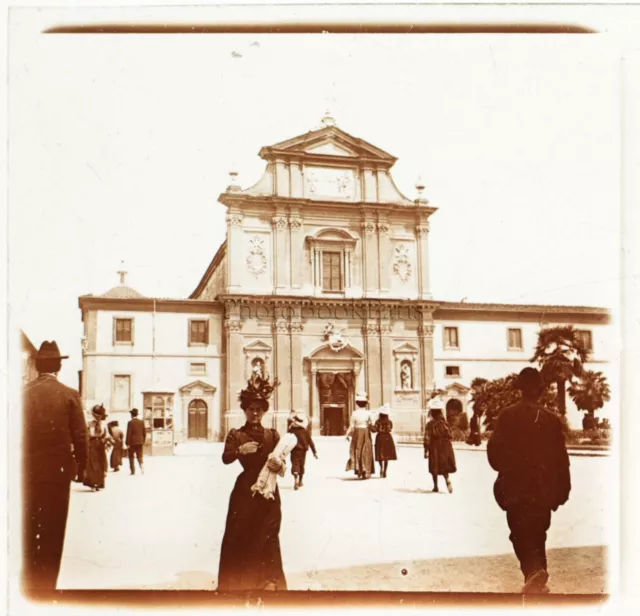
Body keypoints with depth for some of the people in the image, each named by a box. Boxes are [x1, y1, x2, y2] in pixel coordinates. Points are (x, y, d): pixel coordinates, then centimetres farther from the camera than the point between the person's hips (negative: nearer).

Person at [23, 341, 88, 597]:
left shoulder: (23, 394, -4)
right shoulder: (69, 395, -8)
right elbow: (79, 436, -7)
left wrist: (20, 464, 13)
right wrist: (81, 464, 9)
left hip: (29, 470, 2)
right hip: (58, 470, -2)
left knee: (29, 530, 17)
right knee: (54, 530, 8)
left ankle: (29, 583, 26)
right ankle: (46, 585, 10)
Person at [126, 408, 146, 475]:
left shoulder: (130, 422, -11)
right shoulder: (141, 422, 4)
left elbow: (129, 433, -12)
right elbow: (144, 432, 8)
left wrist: (127, 443, -9)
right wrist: (143, 441, 17)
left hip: (132, 442, -4)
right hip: (140, 442, 4)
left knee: (131, 457, 8)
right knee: (139, 456, 10)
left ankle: (133, 471, 7)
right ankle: (141, 465, -15)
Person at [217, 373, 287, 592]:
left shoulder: (272, 435, 8)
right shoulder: (236, 435, 4)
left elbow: (283, 471, 2)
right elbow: (225, 458, -15)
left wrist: (279, 465, -21)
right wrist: (240, 450, -33)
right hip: (244, 494, -1)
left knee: (267, 539, 2)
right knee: (239, 538, -1)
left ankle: (269, 582, 8)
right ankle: (235, 583, 8)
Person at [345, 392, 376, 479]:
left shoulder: (354, 413, -8)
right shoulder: (368, 413, -5)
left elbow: (352, 426, -7)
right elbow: (371, 425, -2)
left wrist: (348, 435, 5)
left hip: (357, 433, -1)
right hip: (366, 433, 1)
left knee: (357, 451, 9)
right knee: (366, 452, 7)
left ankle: (358, 469, 0)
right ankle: (366, 472, 5)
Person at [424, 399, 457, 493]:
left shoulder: (430, 424, -10)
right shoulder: (445, 423, -2)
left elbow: (427, 438, -11)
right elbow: (449, 435, 3)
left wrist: (426, 450, -6)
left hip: (434, 447, -2)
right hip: (445, 447, 2)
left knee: (434, 467, 9)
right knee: (445, 467, 10)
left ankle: (436, 486, 13)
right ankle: (447, 479, -17)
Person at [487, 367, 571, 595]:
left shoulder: (507, 416, -8)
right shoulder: (552, 419, -3)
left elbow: (494, 450, -9)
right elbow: (560, 458, -2)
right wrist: (562, 488, 7)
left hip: (515, 487, -2)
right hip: (543, 488, 2)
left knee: (521, 533, 4)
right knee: (537, 533, 17)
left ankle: (534, 570, -19)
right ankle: (537, 581, 21)